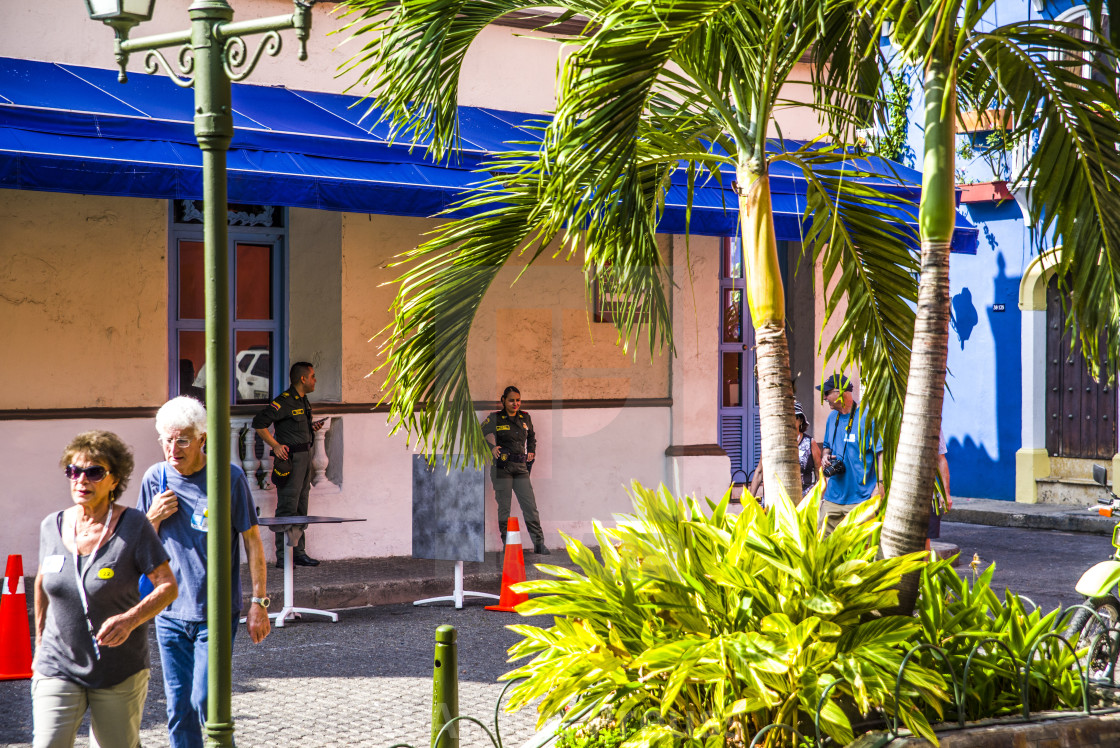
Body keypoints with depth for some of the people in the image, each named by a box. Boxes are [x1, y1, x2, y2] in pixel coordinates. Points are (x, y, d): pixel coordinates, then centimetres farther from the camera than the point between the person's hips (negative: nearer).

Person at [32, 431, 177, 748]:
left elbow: (168, 586, -10)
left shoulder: (133, 526, -9)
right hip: (58, 668, 2)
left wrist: (130, 620, -26)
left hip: (120, 673, -2)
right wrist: (40, 642, 22)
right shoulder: (52, 526, 2)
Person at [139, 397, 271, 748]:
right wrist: (154, 518, -9)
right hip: (170, 613, 4)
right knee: (178, 709, 7)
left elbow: (252, 540, -2)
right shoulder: (155, 478, 3)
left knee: (205, 702, -10)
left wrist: (259, 601, -5)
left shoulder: (229, 477, -8)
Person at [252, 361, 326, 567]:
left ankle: (299, 553, 19)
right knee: (287, 508, -8)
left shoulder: (304, 401, 15)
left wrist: (312, 428, 8)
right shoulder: (284, 401, -15)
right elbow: (259, 423, -18)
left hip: (305, 457, 9)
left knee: (301, 508, 12)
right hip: (290, 458, -9)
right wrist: (275, 445, -17)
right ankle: (282, 556, -5)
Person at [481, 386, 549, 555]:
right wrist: (492, 447, -23)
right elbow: (482, 433, -10)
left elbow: (531, 436, 30)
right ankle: (507, 543, 6)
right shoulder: (495, 418, 0)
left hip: (521, 467, 4)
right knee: (504, 506, -1)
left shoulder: (525, 418, 13)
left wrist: (531, 452, 19)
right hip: (502, 467, -4)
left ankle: (539, 543, 0)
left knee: (530, 506, -2)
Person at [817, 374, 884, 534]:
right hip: (833, 496, 7)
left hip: (861, 497, -7)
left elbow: (882, 452, -10)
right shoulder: (833, 417, 14)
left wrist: (879, 486, -18)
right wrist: (825, 456, 6)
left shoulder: (868, 417, -8)